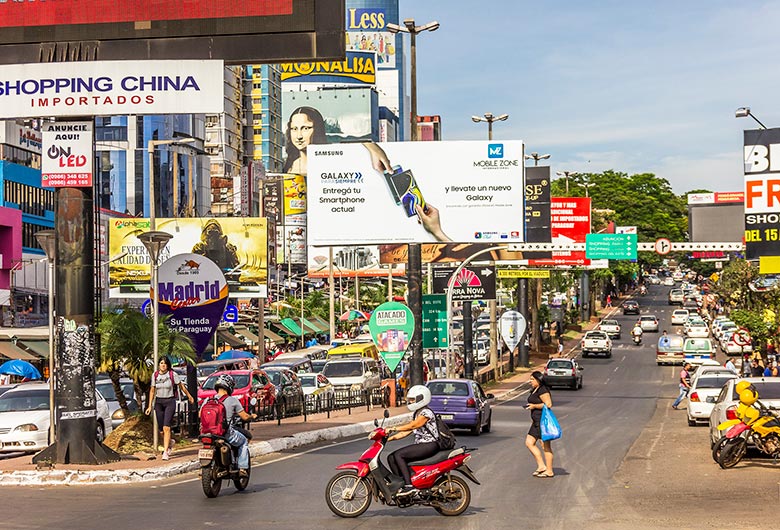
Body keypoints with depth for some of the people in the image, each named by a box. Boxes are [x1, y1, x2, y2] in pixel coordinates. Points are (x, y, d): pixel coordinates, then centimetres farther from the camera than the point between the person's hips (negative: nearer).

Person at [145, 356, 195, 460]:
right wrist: (150, 406, 9)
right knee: (162, 429, 7)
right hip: (159, 402, 4)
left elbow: (181, 386, 8)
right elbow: (152, 391, 11)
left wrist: (189, 396, 19)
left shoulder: (173, 374, -6)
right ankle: (169, 445, 36)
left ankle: (165, 452, -16)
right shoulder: (155, 375, 4)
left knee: (166, 427, -15)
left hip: (170, 402, -4)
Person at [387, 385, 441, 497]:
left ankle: (409, 486, -28)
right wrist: (388, 438, 3)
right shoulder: (416, 414, 18)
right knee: (391, 458, -4)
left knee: (398, 455, -24)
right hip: (421, 445, 10)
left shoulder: (426, 412, -11)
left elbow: (412, 425, -25)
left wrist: (393, 428, -30)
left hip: (430, 445, -10)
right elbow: (405, 432, 14)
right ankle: (401, 484, -5)